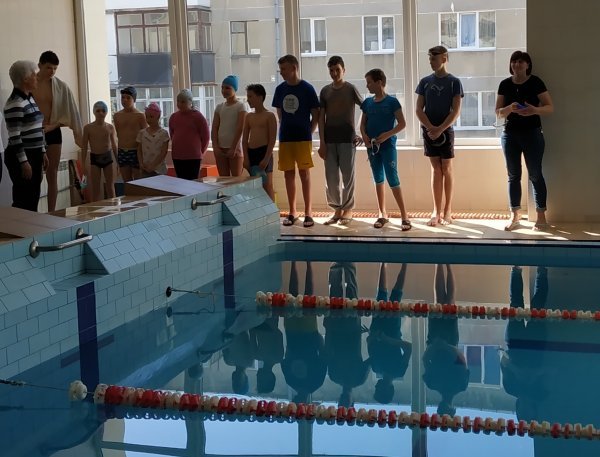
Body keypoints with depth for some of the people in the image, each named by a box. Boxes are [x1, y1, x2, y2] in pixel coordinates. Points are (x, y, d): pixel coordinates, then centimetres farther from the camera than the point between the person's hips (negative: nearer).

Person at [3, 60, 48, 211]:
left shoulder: (29, 98, 13)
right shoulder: (15, 103, -17)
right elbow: (15, 137, -20)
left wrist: (43, 152, 20)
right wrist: (23, 162, -21)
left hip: (34, 154, 10)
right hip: (21, 156, -10)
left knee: (33, 199, 13)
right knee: (23, 201, -6)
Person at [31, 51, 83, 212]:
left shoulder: (61, 86, -1)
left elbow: (72, 110, 1)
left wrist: (79, 133, -1)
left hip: (53, 133, 1)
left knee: (52, 176, 5)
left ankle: (51, 213, 11)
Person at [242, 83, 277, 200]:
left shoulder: (269, 116, -4)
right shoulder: (249, 117, 13)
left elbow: (272, 139, -9)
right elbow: (245, 139, 11)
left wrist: (266, 158, -17)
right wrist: (246, 158, 1)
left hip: (264, 152, -6)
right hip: (251, 153, 6)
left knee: (267, 185, -3)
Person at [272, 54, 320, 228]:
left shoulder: (307, 88, -5)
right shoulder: (280, 89, 7)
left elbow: (316, 115, -1)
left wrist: (308, 132, -2)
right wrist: (287, 128, 8)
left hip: (303, 138, -4)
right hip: (285, 138, 4)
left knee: (304, 174, -2)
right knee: (288, 174, 6)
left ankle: (308, 213, 2)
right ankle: (292, 212, 14)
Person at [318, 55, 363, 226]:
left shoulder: (350, 89, -2)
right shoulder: (325, 91, 7)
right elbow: (321, 118, 6)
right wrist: (322, 142, 0)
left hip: (347, 138, -3)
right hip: (329, 139, 3)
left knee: (347, 175, 1)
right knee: (331, 177, 3)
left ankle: (348, 209, 10)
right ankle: (337, 209, 14)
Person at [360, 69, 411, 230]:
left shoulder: (392, 101, -6)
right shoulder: (367, 103, 9)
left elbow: (402, 123, -7)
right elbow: (363, 123, 14)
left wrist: (387, 135, -19)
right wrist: (364, 135, -6)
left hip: (388, 145, -5)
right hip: (372, 146, 5)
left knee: (392, 179, -9)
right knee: (378, 179, 11)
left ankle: (405, 216, -6)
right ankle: (382, 214, 19)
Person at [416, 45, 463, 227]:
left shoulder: (454, 82, -2)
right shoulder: (425, 82, 7)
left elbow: (456, 111, -8)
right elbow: (419, 110, 4)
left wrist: (440, 129, -16)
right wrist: (431, 128, -10)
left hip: (446, 131, -2)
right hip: (428, 131, 2)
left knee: (447, 169, 3)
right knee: (436, 170, 4)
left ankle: (447, 211, 9)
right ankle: (436, 211, 5)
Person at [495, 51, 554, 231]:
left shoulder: (535, 82, -5)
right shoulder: (505, 84, 5)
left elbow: (550, 107, -6)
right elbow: (498, 112, 5)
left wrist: (535, 110, -26)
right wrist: (510, 108, -16)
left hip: (532, 133, -3)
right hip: (510, 134, 3)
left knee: (535, 175, -1)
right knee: (513, 175, 6)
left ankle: (541, 217, 5)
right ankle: (515, 217, 12)